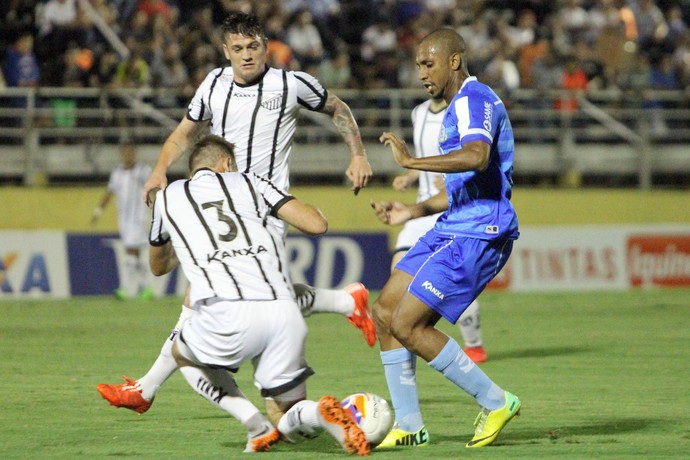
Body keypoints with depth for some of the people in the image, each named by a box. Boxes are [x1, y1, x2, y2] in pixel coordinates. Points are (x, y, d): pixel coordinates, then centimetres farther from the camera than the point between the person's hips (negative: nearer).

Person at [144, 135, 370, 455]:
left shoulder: (168, 197, 24)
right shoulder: (248, 182, 22)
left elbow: (158, 267, 42)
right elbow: (317, 225, 13)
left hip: (229, 317, -2)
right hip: (285, 314, 2)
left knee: (182, 355, 32)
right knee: (288, 421, 20)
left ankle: (258, 428, 10)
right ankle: (321, 414, -18)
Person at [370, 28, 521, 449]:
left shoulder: (475, 101, -12)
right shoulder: (459, 107, 21)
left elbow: (476, 158, -34)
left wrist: (411, 161, -33)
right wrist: (414, 211, 22)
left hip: (478, 236, -11)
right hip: (452, 230, 11)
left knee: (407, 324, -14)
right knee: (385, 312, 6)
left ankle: (497, 403, -4)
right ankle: (409, 426, 12)